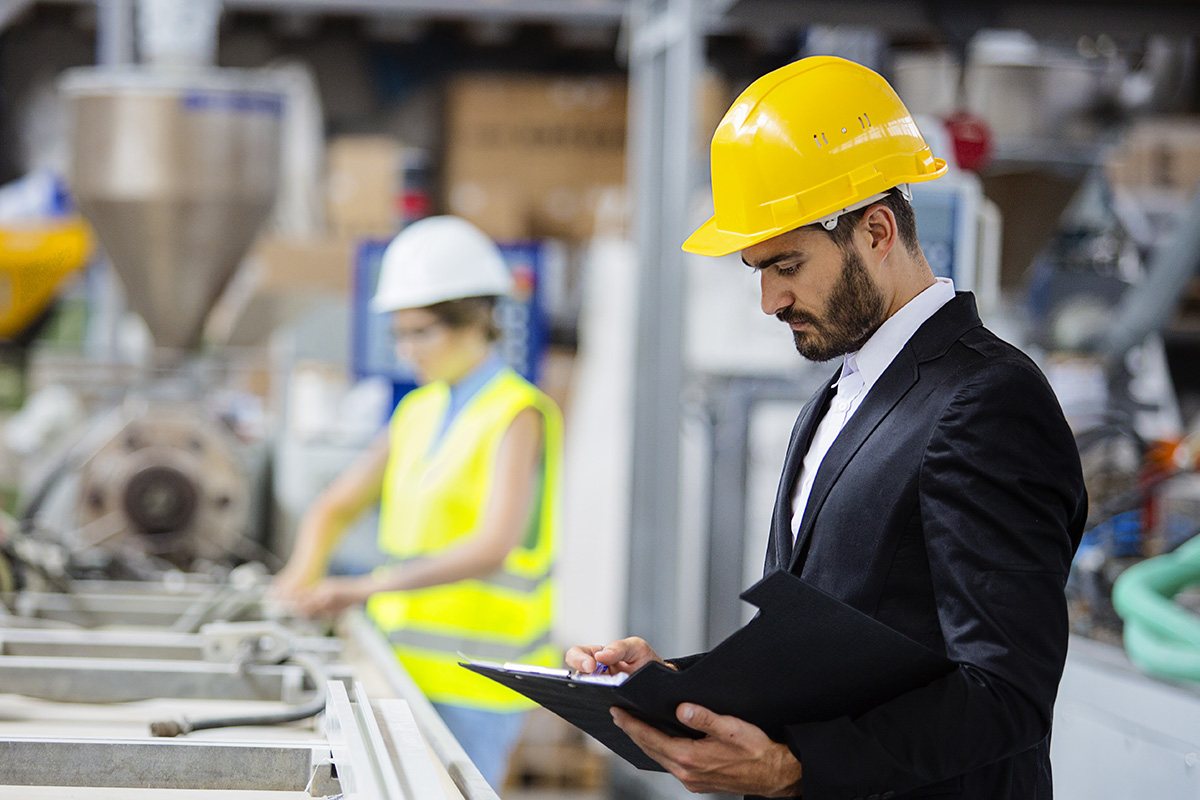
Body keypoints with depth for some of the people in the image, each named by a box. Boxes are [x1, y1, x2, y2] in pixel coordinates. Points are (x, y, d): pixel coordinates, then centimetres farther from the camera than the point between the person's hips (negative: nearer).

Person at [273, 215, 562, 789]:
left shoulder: (517, 416, -9)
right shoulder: (418, 411, 14)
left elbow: (492, 548, -22)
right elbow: (335, 507, 21)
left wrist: (367, 587, -28)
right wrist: (301, 577, 0)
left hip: (472, 682, -7)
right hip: (405, 664, 7)